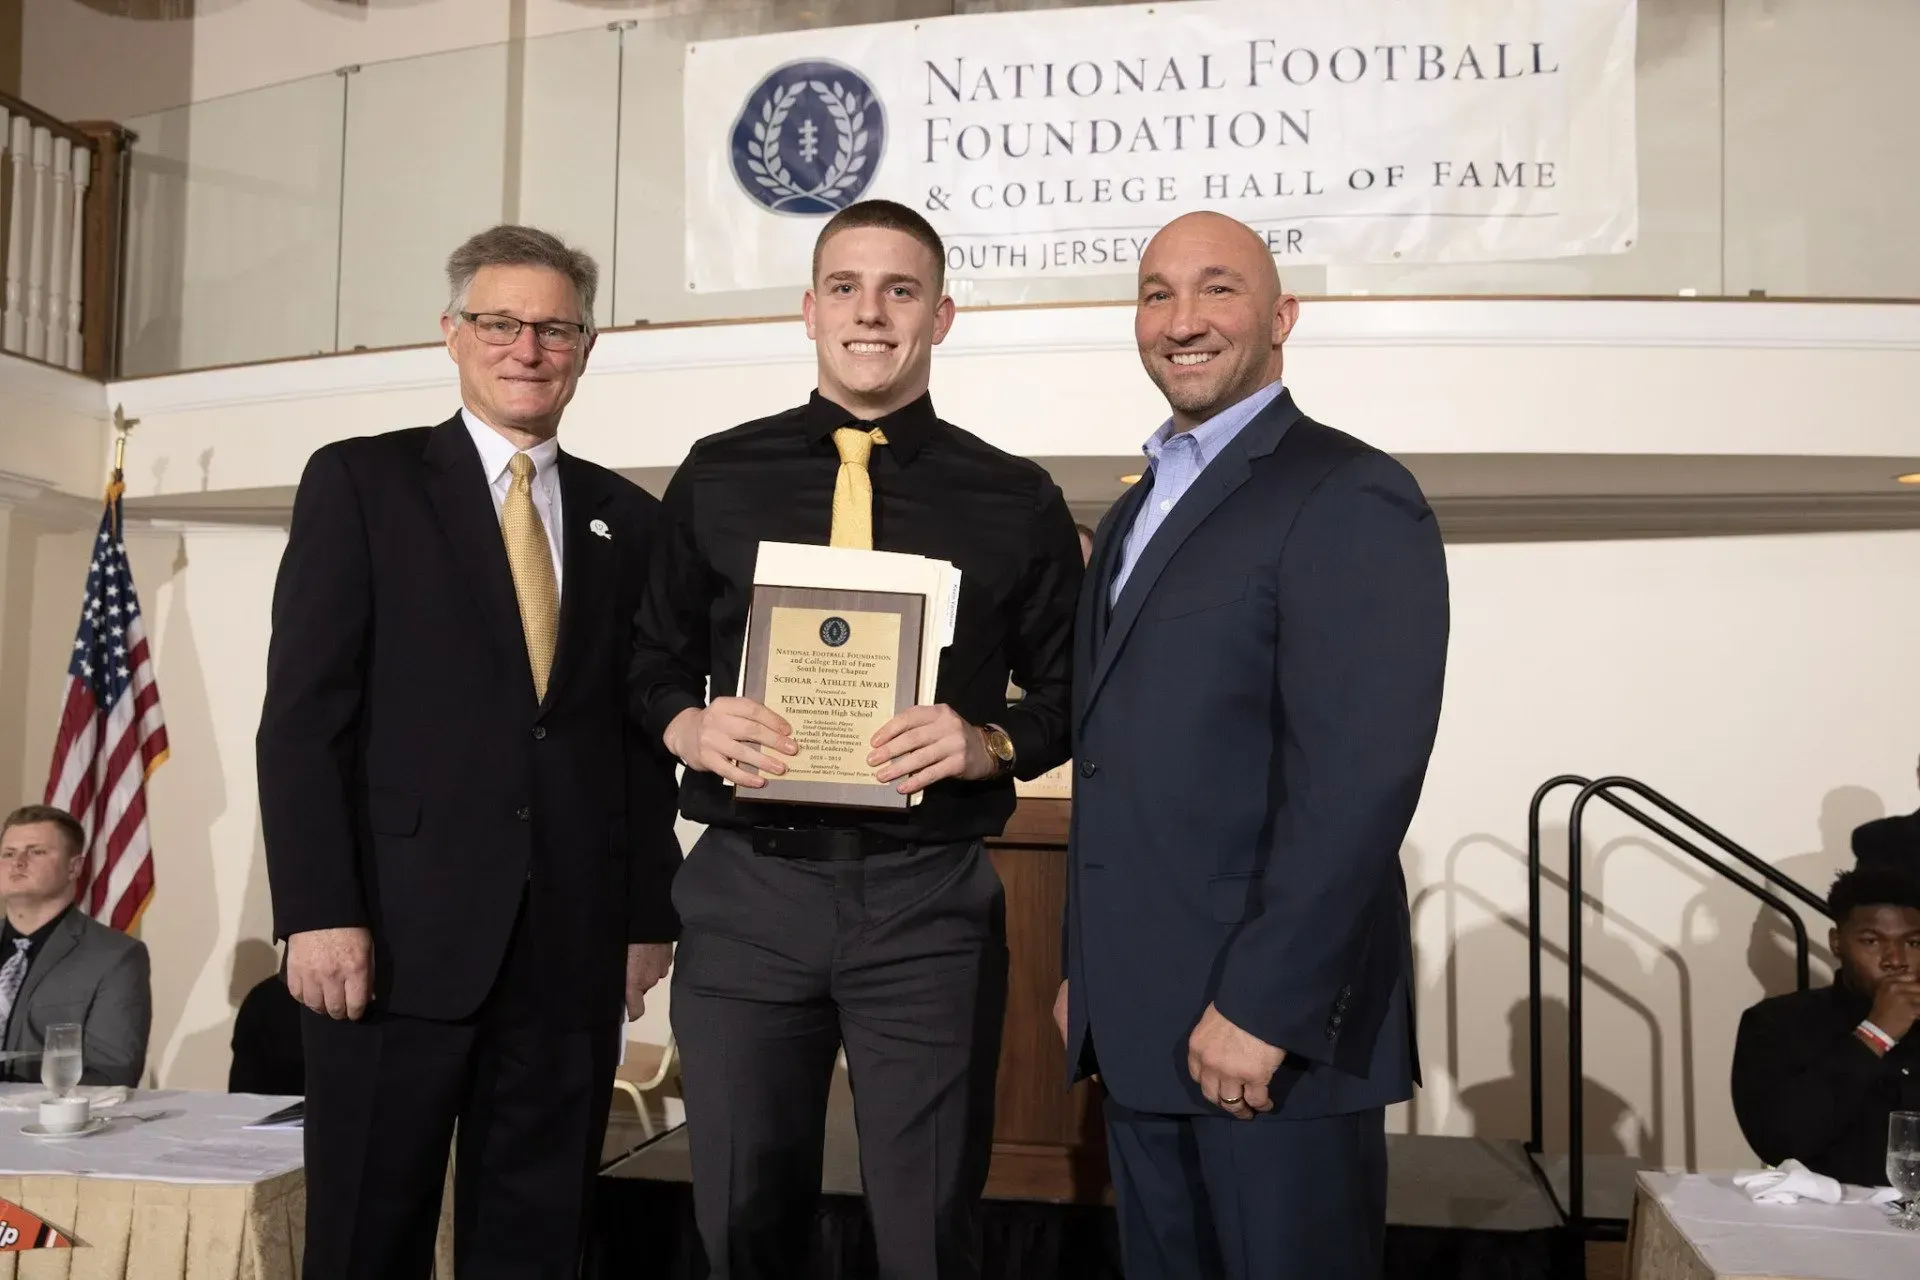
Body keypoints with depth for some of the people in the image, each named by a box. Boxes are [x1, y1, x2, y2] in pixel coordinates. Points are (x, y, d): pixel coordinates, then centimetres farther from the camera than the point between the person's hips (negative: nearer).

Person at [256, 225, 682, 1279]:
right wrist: (318, 913, -11)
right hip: (402, 932, -2)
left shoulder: (628, 519, 13)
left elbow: (643, 735, 12)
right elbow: (303, 714, -3)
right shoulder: (358, 482, 4)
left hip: (574, 945, 3)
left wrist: (649, 916, 6)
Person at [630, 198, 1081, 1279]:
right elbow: (653, 656, 14)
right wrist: (687, 724, -7)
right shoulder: (717, 477, 7)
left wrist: (990, 743, -12)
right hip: (745, 888, 2)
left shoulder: (1016, 499, 3)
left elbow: (1072, 690, 8)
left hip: (930, 898, -1)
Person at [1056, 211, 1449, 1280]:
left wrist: (1262, 1006, -21)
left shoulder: (1350, 498, -11)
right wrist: (1087, 973, 15)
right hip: (1139, 1030, 8)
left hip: (1276, 1030, -8)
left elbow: (1359, 780, -19)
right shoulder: (1136, 515, 16)